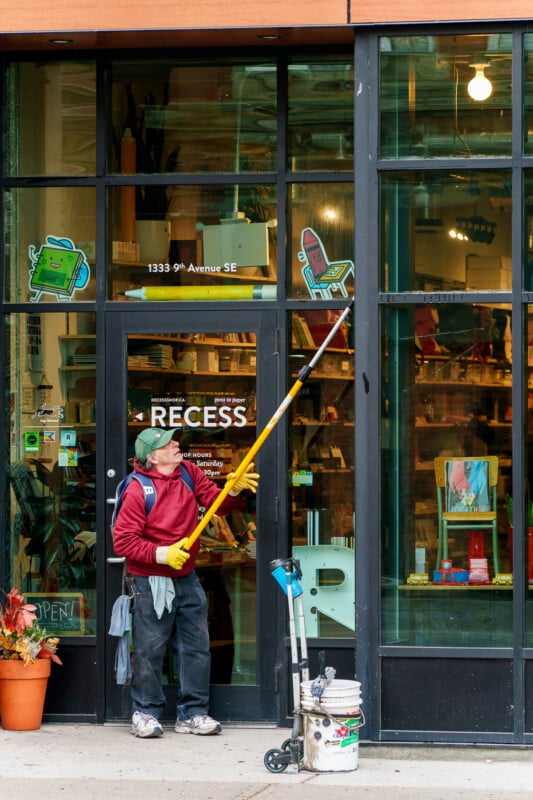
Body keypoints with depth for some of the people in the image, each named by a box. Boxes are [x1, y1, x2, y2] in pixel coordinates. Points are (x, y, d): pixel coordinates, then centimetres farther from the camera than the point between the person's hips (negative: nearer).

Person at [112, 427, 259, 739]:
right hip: (151, 581, -6)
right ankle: (146, 713, 13)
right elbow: (123, 541, -15)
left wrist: (234, 490, -13)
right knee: (150, 649, 0)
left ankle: (193, 713, 17)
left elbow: (217, 502, 7)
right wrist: (162, 554, -22)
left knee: (196, 646, 8)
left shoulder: (189, 473, 3)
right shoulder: (138, 490, -15)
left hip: (186, 578, 6)